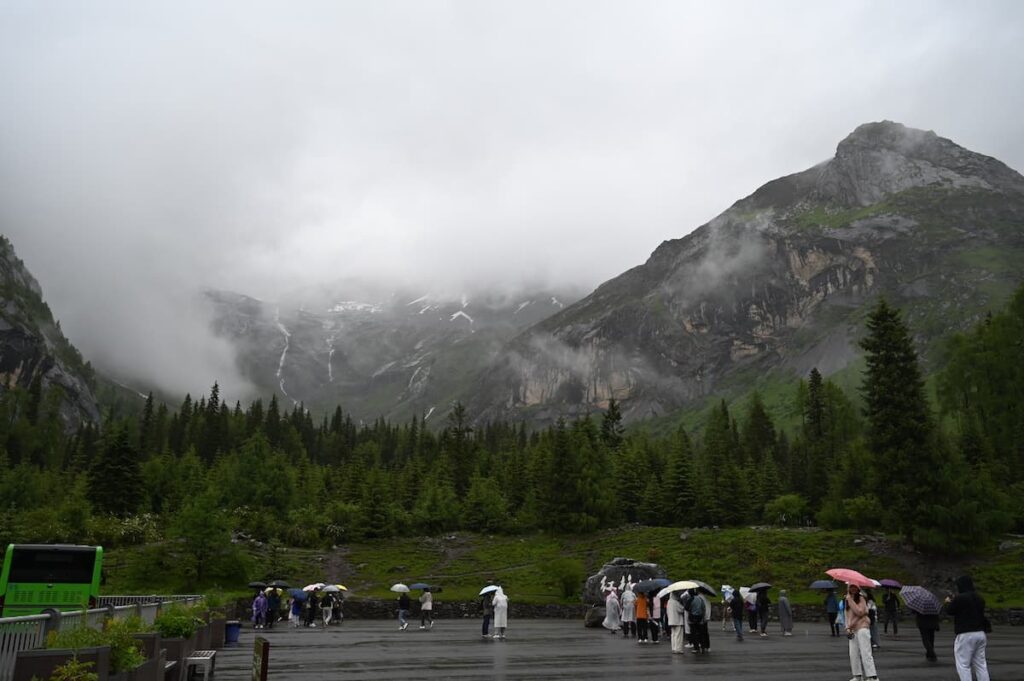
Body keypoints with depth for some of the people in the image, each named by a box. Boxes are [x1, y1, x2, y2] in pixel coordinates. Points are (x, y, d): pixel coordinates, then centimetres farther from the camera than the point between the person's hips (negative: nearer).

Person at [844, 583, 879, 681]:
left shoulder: (861, 599, -6)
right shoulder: (847, 600, 13)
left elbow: (860, 612, -20)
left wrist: (850, 600, -18)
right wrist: (848, 627, 5)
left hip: (862, 627, -7)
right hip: (853, 629, 7)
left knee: (865, 653, -11)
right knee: (853, 653, 7)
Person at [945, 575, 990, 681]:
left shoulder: (960, 598, -14)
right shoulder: (979, 598, 10)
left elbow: (949, 611, -5)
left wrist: (948, 602, 18)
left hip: (966, 635, -8)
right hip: (980, 633, 8)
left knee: (963, 665, -2)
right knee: (981, 664, 15)